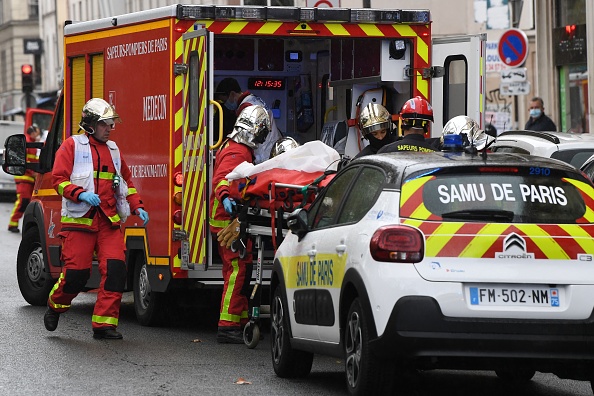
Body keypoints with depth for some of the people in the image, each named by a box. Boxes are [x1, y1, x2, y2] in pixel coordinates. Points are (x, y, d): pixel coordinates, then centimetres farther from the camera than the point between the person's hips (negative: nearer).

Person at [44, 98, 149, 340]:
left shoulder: (113, 150, 20)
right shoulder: (72, 146, 3)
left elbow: (126, 181, 27)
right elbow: (59, 178, -5)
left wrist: (137, 207, 14)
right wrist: (81, 194, -20)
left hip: (109, 221, 5)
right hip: (79, 220, -5)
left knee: (115, 269, -11)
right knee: (76, 272, -8)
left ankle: (104, 323, -6)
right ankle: (55, 305, 23)